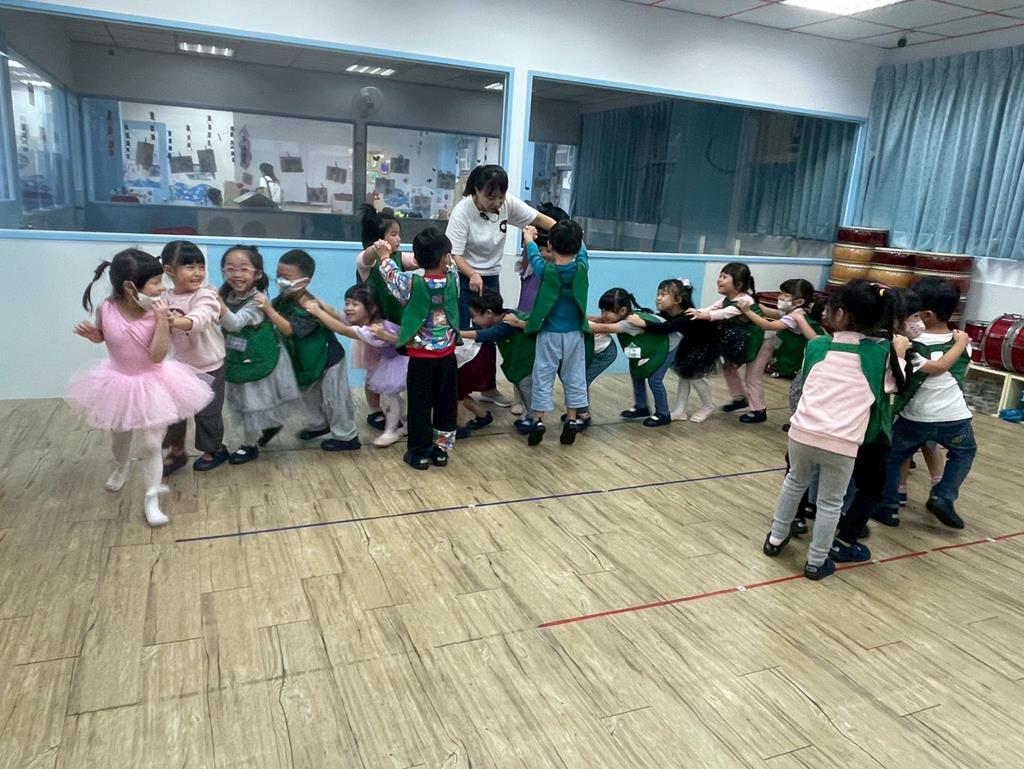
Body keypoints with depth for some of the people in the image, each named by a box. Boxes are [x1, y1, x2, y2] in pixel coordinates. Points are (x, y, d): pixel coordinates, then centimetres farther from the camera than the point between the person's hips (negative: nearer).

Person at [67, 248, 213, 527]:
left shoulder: (158, 312, -21)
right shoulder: (106, 309, -18)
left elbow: (157, 356, -26)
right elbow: (102, 336, 4)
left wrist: (162, 321, -33)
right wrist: (91, 334, -18)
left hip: (152, 385, -2)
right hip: (118, 382, 3)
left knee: (151, 445, 2)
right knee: (119, 436, 26)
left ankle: (152, 500, 15)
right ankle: (120, 468, 58)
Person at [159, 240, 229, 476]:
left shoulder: (206, 295, -19)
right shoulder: (165, 299, -1)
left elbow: (200, 318, -40)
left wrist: (176, 321, -58)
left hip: (209, 367, -5)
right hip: (180, 365, 5)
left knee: (207, 411, 7)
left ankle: (215, 450, 30)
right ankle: (176, 451, 33)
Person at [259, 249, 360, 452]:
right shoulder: (283, 299, -9)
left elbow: (289, 329, -41)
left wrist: (268, 309, -45)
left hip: (329, 359, -9)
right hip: (307, 360, 9)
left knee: (334, 398, 2)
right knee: (309, 394, 23)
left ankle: (346, 436, 16)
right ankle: (318, 424, 44)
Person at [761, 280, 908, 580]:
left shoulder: (817, 345, 7)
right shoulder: (882, 352, 2)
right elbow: (890, 387, 16)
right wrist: (899, 355, 23)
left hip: (802, 431, 2)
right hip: (842, 441, -2)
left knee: (795, 482, 28)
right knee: (830, 503, 15)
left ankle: (776, 539, 40)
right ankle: (816, 563, 26)